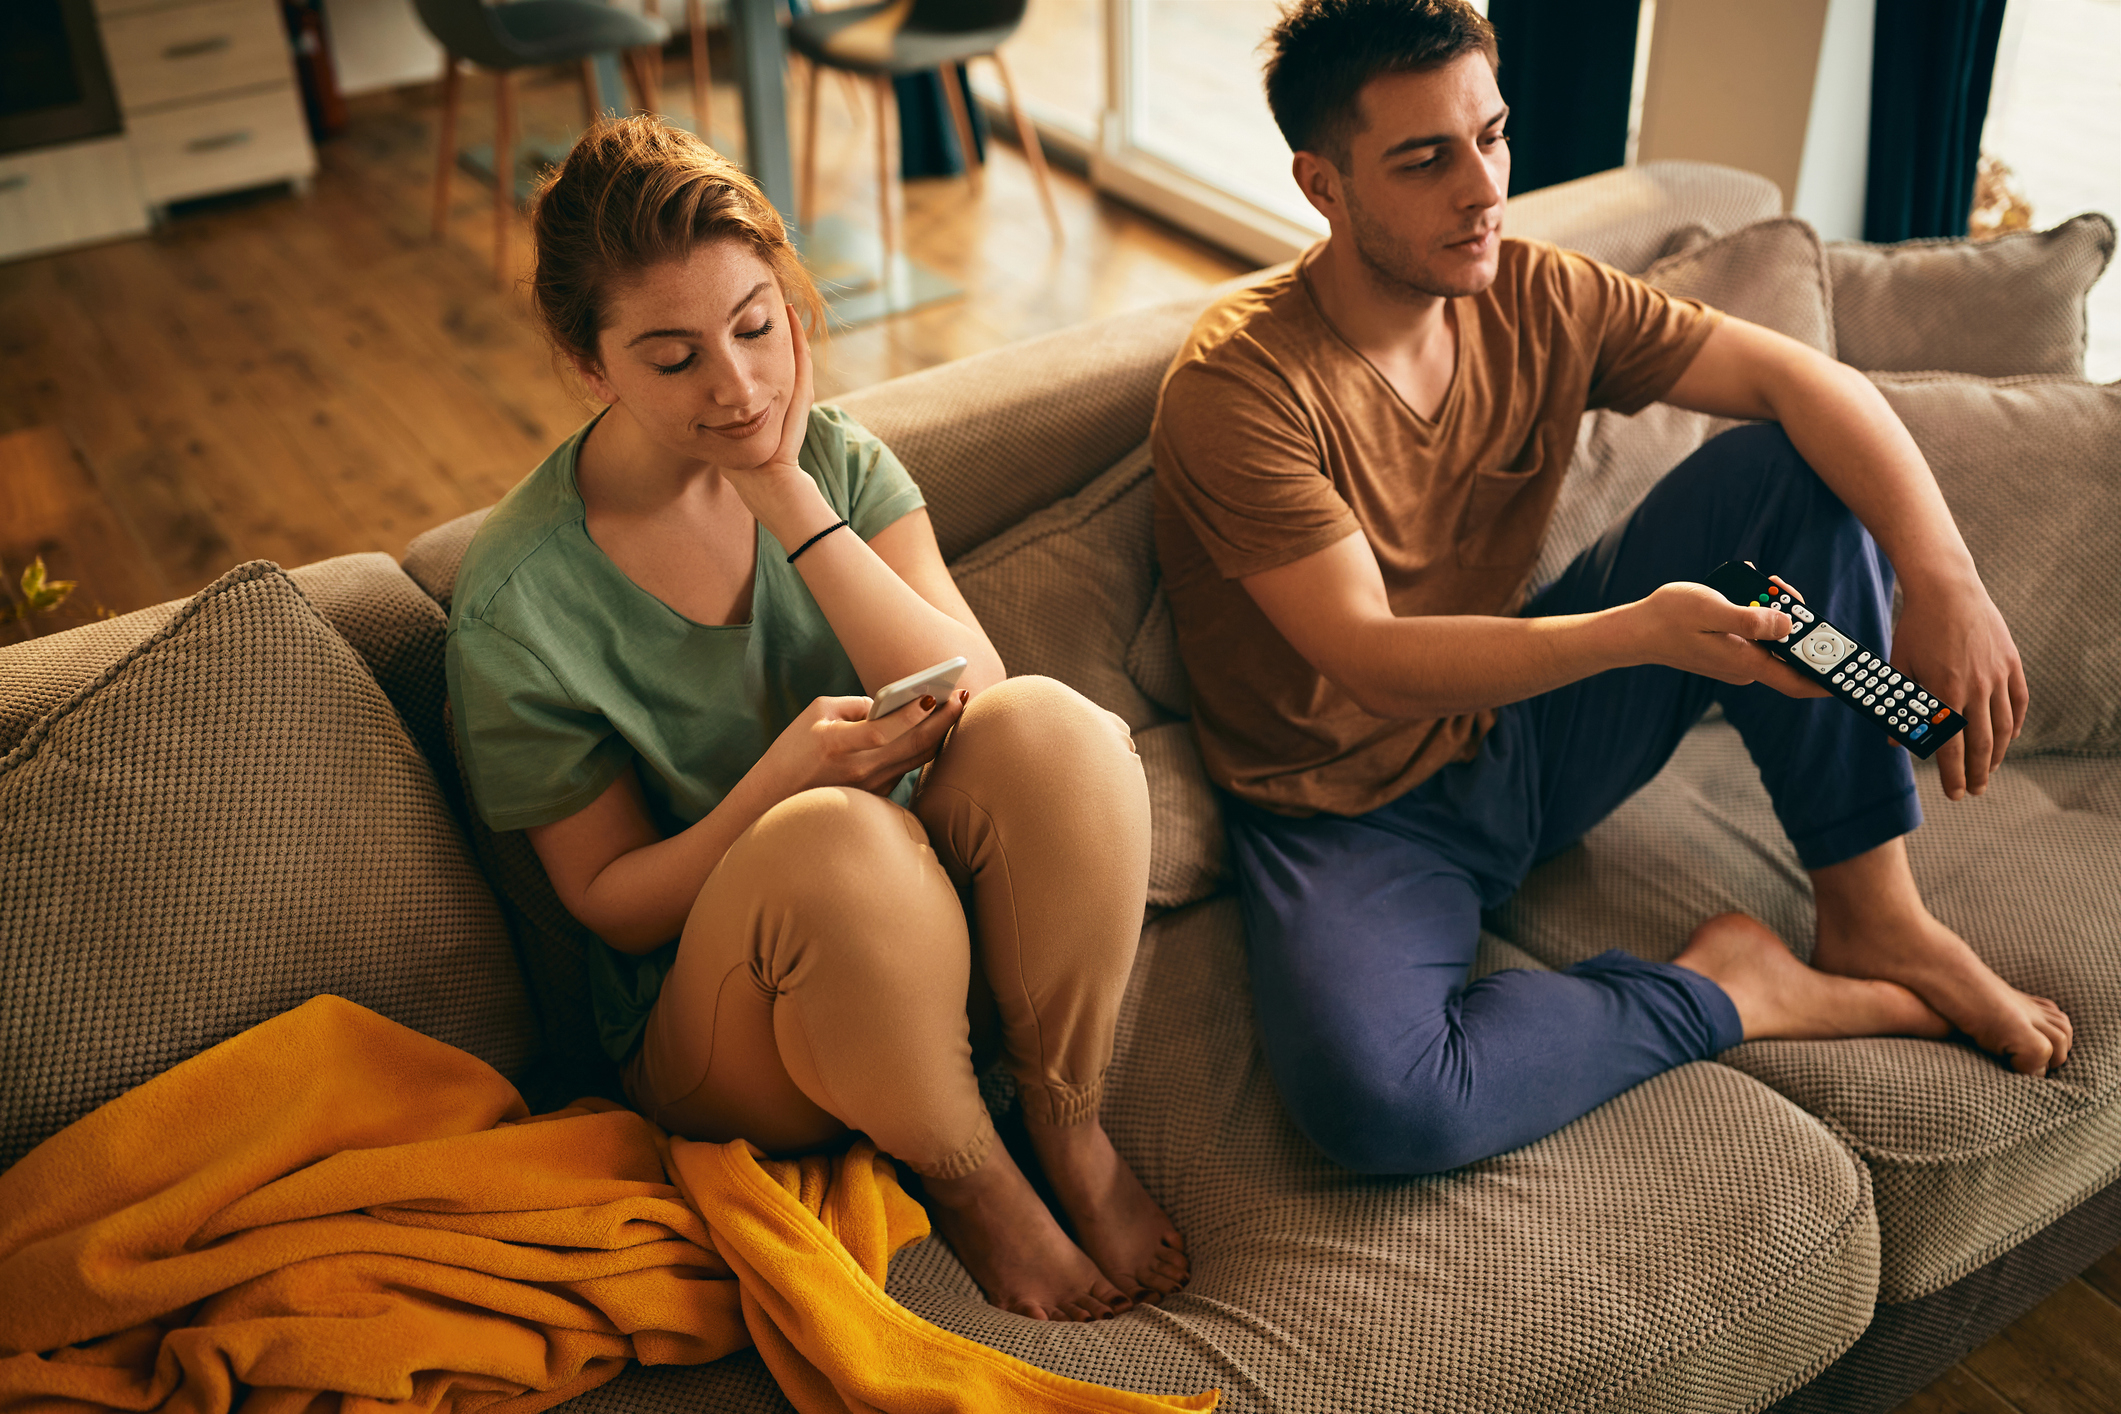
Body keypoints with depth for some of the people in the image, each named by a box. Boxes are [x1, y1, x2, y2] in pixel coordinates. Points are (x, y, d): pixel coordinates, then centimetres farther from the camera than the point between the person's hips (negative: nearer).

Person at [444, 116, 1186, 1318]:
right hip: (713, 1019, -3)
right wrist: (787, 778, -28)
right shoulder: (519, 604, -14)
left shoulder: (838, 459, -3)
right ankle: (970, 1184, -9)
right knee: (837, 840, -38)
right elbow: (610, 898, -9)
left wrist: (791, 502, -22)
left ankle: (1071, 1126, -6)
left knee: (1053, 725, -28)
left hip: (939, 928, 4)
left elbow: (978, 699, -14)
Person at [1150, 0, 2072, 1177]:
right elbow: (1373, 663, -28)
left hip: (1522, 722, 6)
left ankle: (1873, 917, -2)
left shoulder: (1535, 299, -4)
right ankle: (1716, 991, -9)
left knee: (1794, 469, -9)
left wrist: (1945, 581, -20)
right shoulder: (1241, 383, -23)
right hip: (1356, 806, -5)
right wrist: (1645, 629, -40)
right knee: (1375, 1101, -37)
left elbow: (1801, 380, -5)